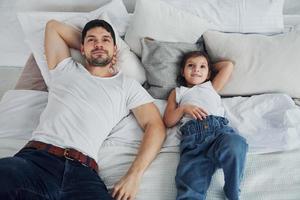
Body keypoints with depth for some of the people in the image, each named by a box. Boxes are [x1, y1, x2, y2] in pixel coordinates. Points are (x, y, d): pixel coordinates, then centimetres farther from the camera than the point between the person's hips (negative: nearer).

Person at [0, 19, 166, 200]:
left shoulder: (127, 85, 20)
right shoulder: (66, 69, 26)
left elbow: (155, 126, 9)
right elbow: (53, 26, 36)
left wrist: (135, 174, -7)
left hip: (82, 170, -2)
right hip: (36, 158, 3)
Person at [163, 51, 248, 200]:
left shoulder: (211, 86, 38)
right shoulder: (178, 92, 35)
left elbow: (228, 65, 36)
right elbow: (168, 121, 24)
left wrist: (211, 67, 46)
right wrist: (183, 108, 8)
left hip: (219, 126, 1)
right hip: (192, 132, -1)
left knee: (235, 145, -37)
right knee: (191, 181, -31)